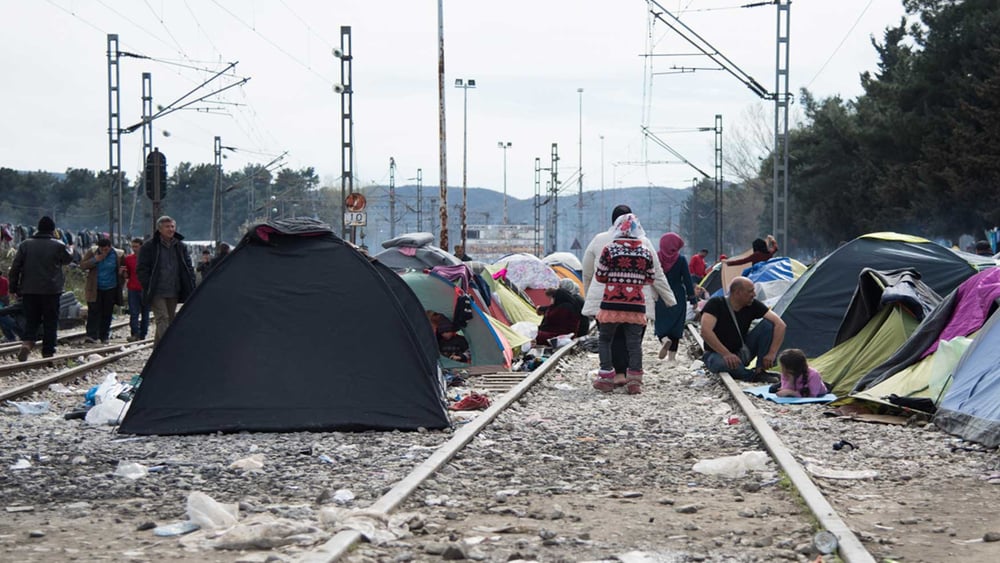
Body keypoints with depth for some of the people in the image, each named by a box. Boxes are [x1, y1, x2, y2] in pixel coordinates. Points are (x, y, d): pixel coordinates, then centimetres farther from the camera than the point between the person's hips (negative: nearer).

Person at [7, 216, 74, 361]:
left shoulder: (25, 245, 4)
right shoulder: (58, 245, -4)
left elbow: (15, 268, 3)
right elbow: (68, 259, 14)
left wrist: (14, 288, 8)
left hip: (29, 290, 2)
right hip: (51, 291, -2)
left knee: (31, 321, 9)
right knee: (50, 322, 6)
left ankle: (26, 342, -17)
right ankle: (48, 352, 6)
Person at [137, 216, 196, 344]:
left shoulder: (180, 246, 11)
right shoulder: (149, 246, -3)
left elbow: (189, 268, 15)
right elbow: (141, 269, -2)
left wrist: (190, 288, 4)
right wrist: (148, 287, -11)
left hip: (174, 292, 5)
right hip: (157, 293, -5)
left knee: (170, 319, 10)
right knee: (163, 319, -16)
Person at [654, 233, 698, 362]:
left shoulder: (655, 258, -5)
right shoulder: (681, 259, -7)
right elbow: (687, 280, -5)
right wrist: (693, 299, 2)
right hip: (678, 297, 0)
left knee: (660, 324, 10)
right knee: (676, 325, 8)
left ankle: (664, 340, -22)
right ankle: (672, 355, 6)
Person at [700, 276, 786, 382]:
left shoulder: (753, 305, -9)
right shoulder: (715, 304, -20)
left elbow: (780, 324, -12)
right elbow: (705, 332, -33)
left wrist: (772, 353, -24)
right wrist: (726, 354, -39)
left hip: (742, 352, 4)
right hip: (719, 354, -4)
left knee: (768, 324, -15)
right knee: (720, 363, -43)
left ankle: (761, 371, -14)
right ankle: (754, 376, -19)